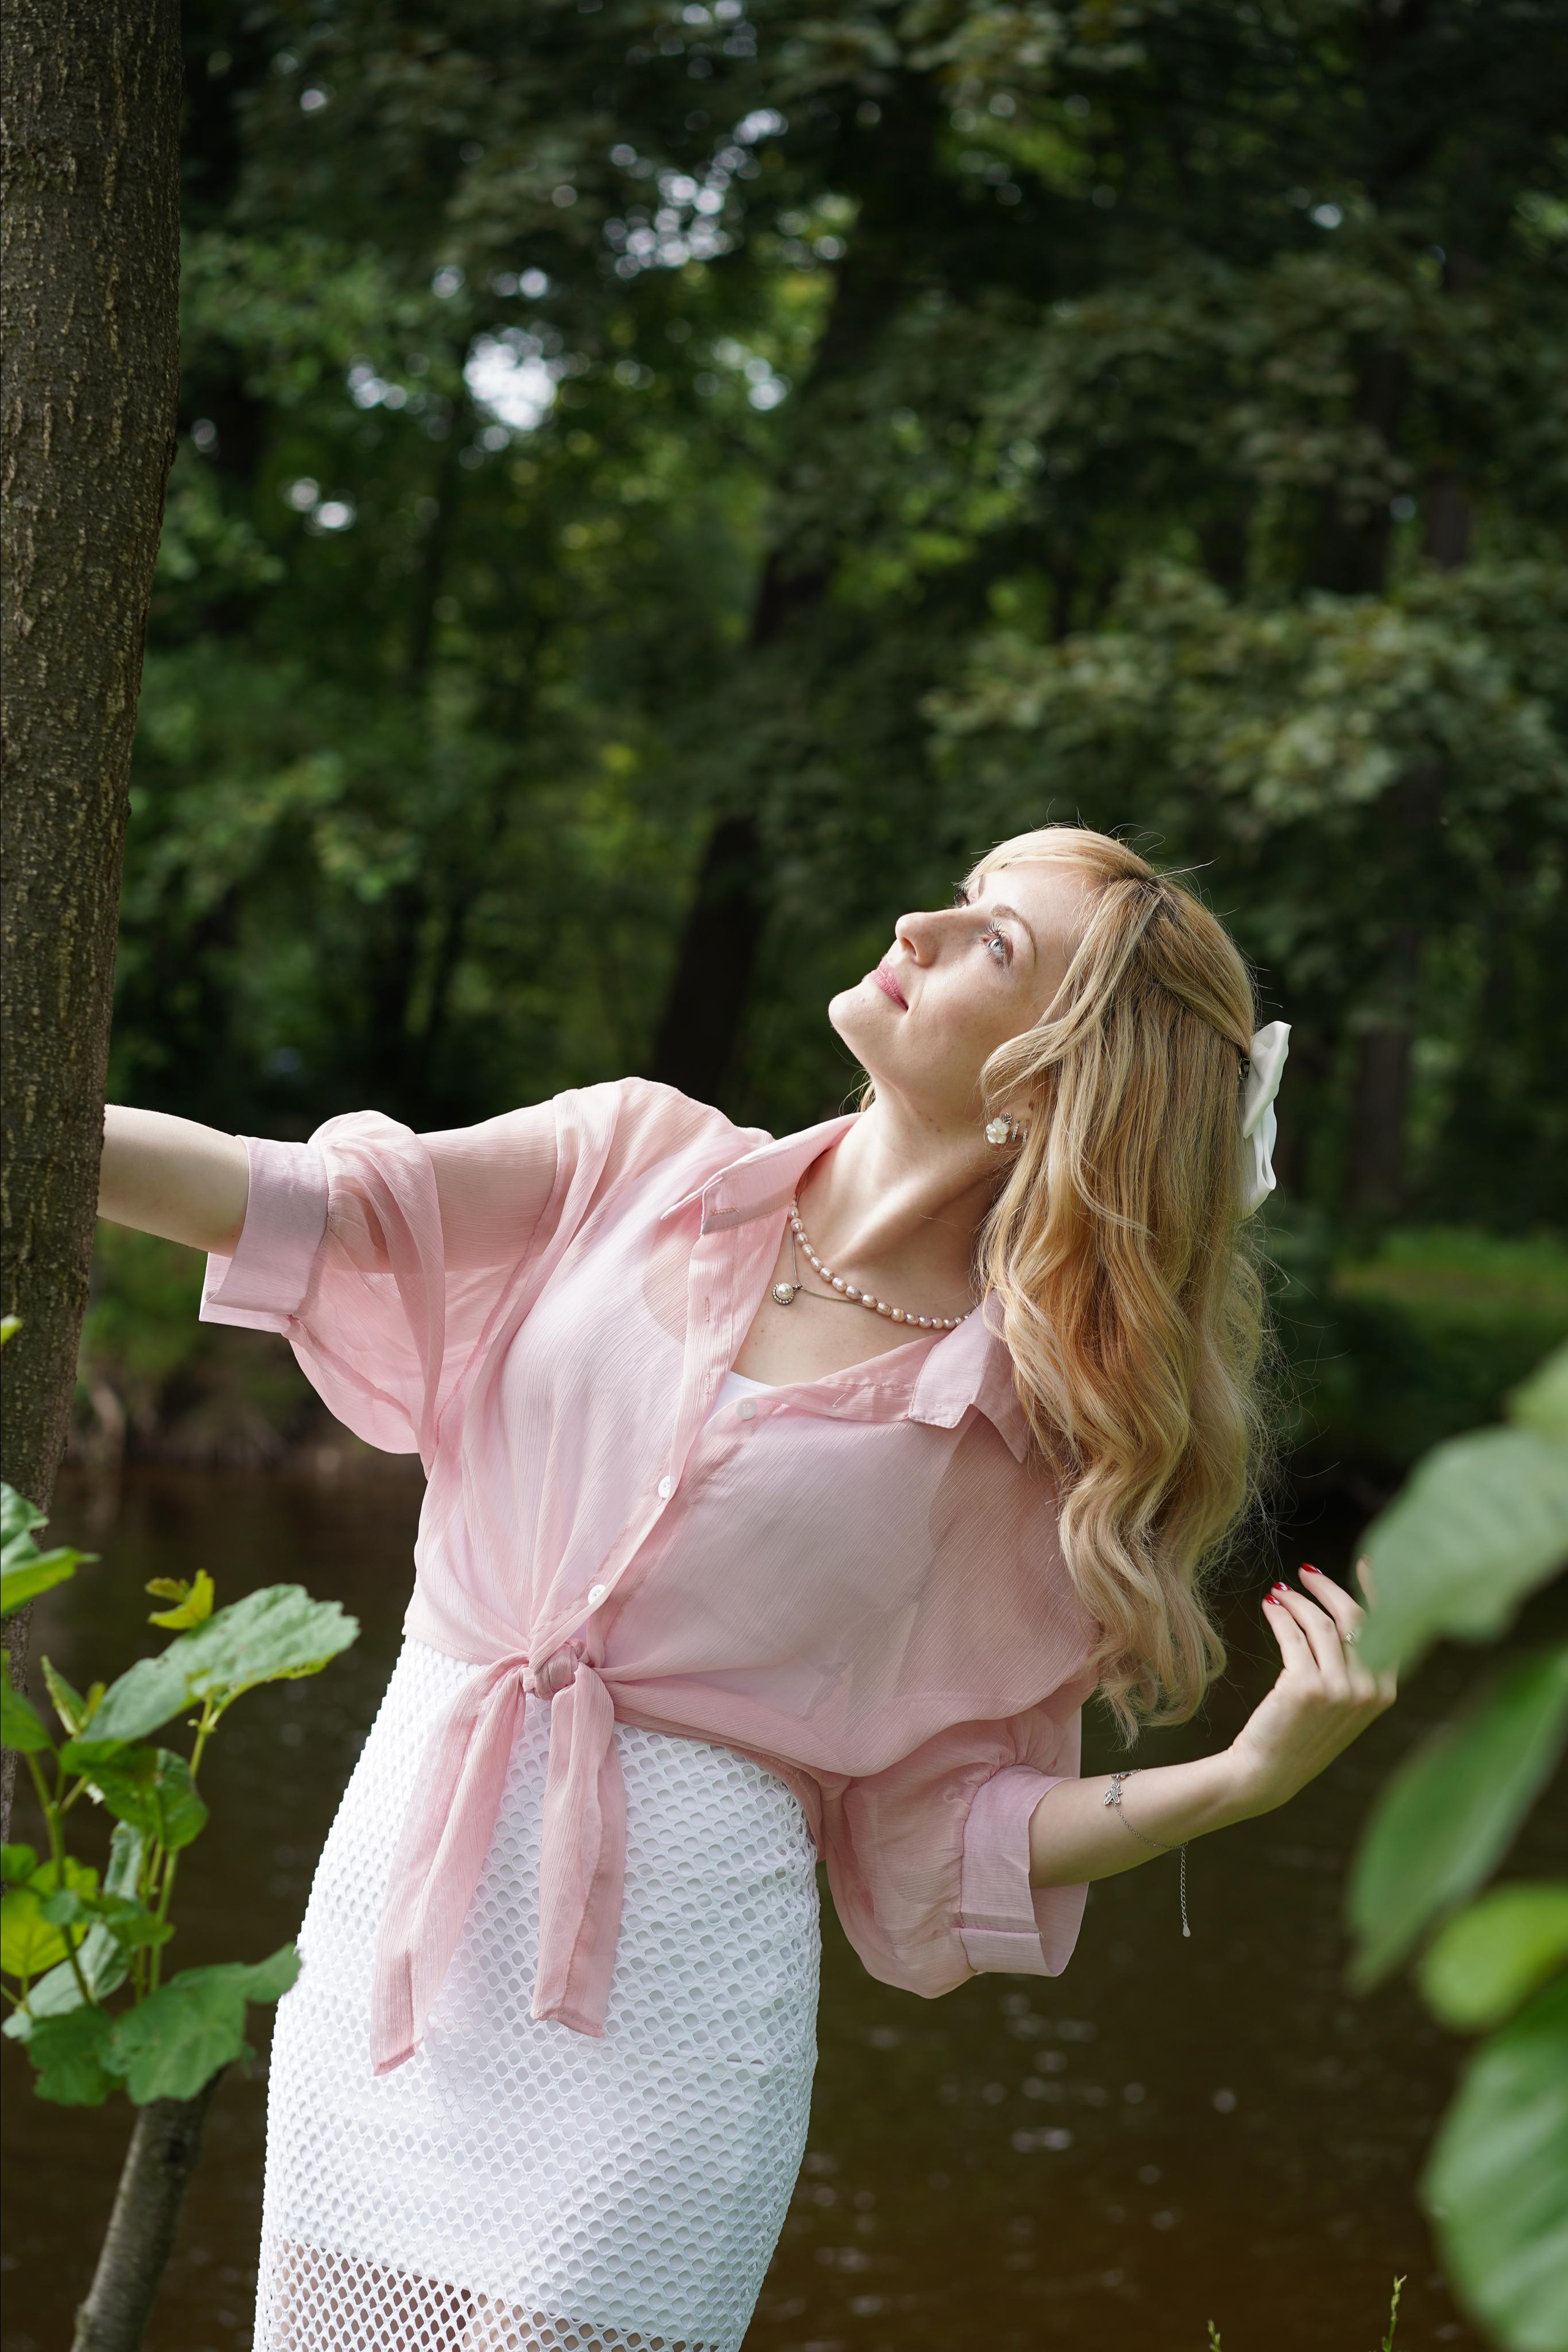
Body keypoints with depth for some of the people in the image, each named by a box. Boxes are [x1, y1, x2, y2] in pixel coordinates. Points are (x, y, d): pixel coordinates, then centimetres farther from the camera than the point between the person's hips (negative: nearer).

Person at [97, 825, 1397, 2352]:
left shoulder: (1022, 1443, -4)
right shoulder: (642, 1165, 4)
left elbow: (946, 1826, 1)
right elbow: (305, 1209, -3)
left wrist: (1253, 1772, -12)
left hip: (663, 1999, -3)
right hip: (392, 1915, 3)